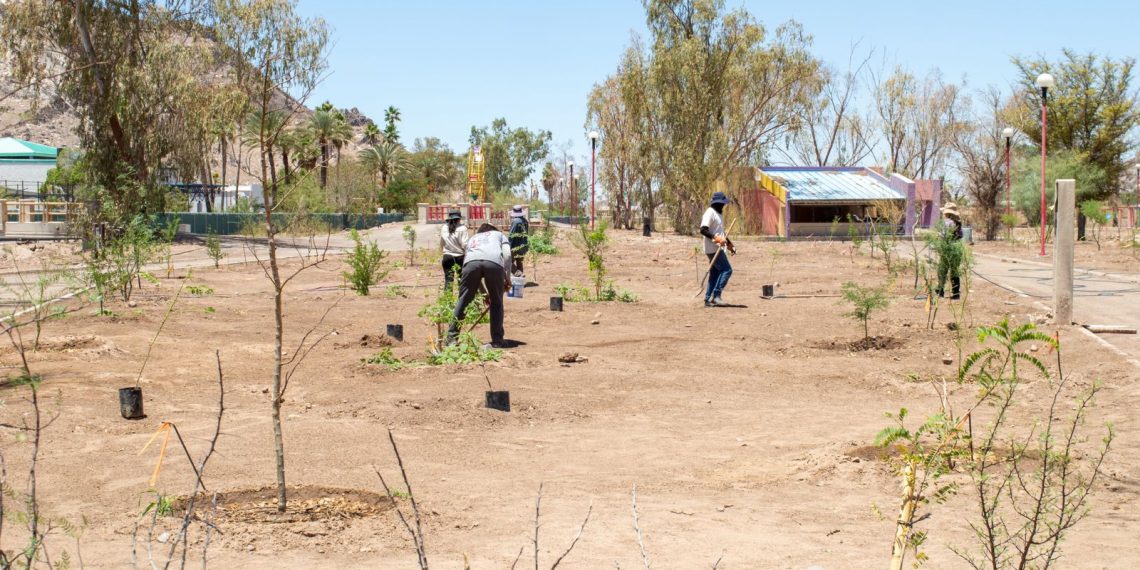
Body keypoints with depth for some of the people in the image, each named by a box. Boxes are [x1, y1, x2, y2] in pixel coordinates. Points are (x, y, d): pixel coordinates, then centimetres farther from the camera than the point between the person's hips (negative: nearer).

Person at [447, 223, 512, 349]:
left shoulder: (472, 238, 43)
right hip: (494, 262, -2)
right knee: (496, 303, 13)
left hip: (471, 262, 2)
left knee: (463, 300, 11)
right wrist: (507, 277, 22)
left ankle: (452, 337, 9)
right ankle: (497, 340, 14)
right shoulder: (499, 234, 37)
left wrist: (485, 293, 43)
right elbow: (507, 254, 16)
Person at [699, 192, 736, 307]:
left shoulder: (719, 213, 17)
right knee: (727, 270, -13)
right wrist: (716, 238, -31)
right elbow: (703, 230, -23)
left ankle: (708, 299, 13)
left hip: (718, 248, 10)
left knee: (715, 273, 10)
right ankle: (716, 295, -12)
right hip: (713, 248, -10)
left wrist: (729, 243, 24)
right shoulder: (710, 213, -14)